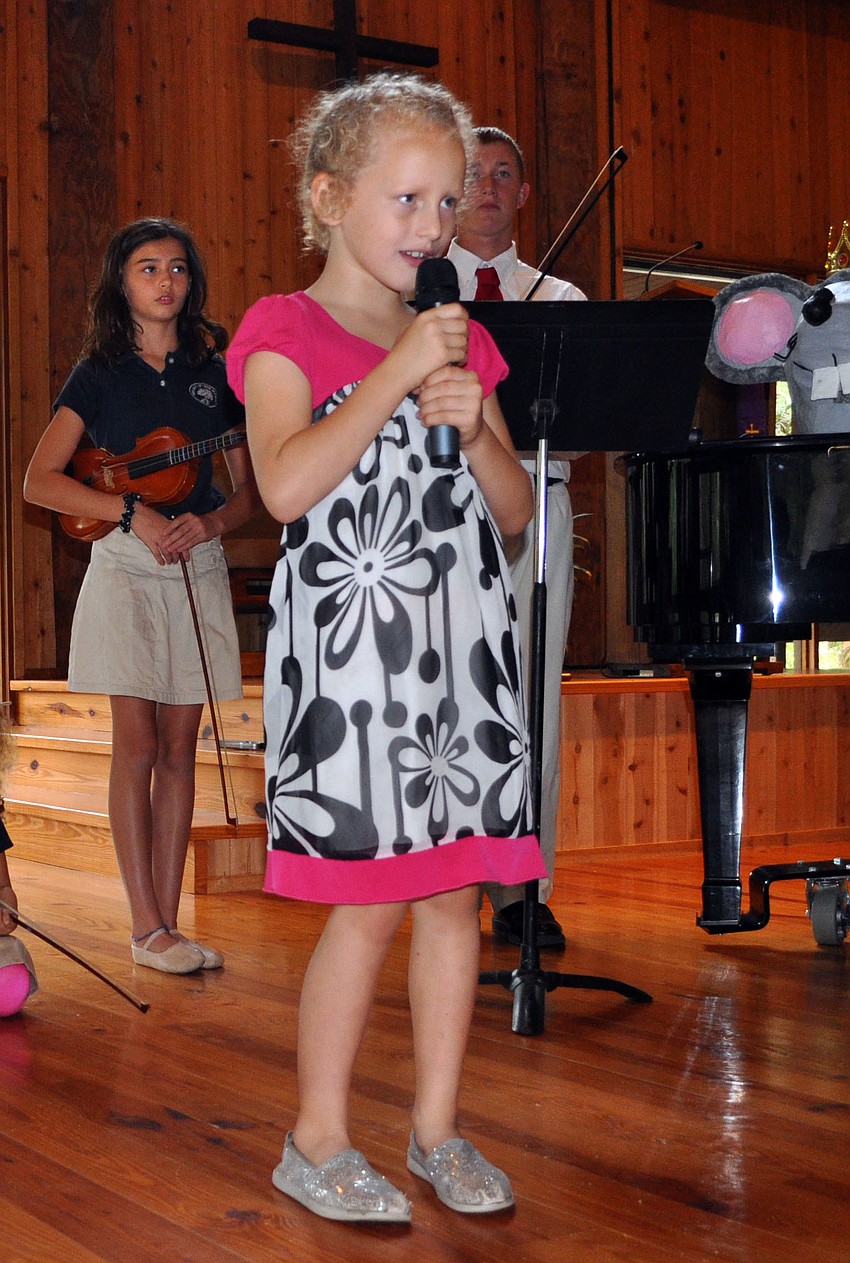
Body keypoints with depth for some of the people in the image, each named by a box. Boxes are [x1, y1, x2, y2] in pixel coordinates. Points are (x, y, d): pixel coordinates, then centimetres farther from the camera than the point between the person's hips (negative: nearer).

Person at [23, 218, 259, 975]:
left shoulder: (214, 374, 8)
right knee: (137, 744, -5)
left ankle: (167, 920, 10)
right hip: (125, 570, -3)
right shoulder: (101, 375, 1)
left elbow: (250, 489, 10)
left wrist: (210, 522, -11)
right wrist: (131, 512, -17)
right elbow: (39, 481, -6)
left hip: (199, 569, 3)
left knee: (179, 748, 5)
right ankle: (147, 927, 0)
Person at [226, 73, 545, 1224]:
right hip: (348, 653, -5)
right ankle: (318, 1141, 14)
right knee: (370, 903, -2)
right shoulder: (286, 331, -2)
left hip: (464, 652, 5)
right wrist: (398, 372, -19)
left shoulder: (463, 341, 14)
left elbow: (517, 514, 12)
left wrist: (473, 427, -7)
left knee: (455, 893, 8)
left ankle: (437, 1126, 22)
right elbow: (286, 485, -19)